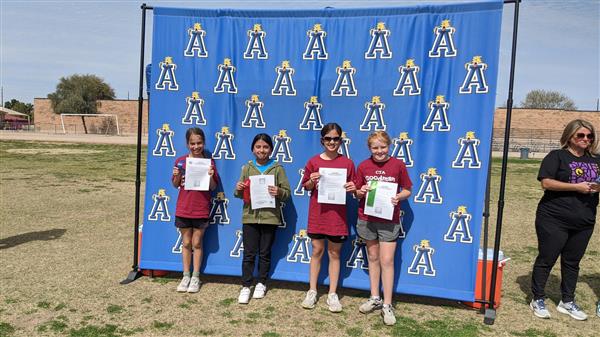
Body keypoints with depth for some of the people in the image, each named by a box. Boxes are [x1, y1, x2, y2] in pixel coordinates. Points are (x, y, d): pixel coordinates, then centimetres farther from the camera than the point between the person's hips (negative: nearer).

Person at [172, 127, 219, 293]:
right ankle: (186, 276, 24)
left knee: (197, 243, 8)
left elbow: (213, 187, -3)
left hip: (201, 209, -2)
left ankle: (195, 277, 20)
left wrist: (211, 176, -22)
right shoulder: (180, 161, 1)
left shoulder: (209, 162, -4)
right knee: (186, 243, 12)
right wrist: (177, 176, -13)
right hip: (183, 208, 2)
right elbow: (176, 185, 7)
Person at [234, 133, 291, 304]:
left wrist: (279, 192, -21)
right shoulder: (247, 168, 5)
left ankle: (261, 284, 27)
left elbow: (287, 192, -1)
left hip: (270, 217, -1)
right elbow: (240, 194, 10)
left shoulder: (277, 168, -1)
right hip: (250, 216, 1)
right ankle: (246, 286, 13)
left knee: (265, 253, 12)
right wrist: (238, 190, -12)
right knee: (249, 254, 4)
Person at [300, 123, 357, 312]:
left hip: (337, 215, 0)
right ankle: (312, 292, 22)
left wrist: (353, 189, -16)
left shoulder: (347, 163, -1)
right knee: (317, 251, 9)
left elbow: (352, 188, 6)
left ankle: (332, 294, 20)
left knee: (334, 253, 9)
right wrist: (312, 181, -14)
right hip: (317, 213, 1)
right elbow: (306, 187, 7)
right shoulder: (313, 162, 1)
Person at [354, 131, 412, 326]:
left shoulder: (398, 165, -5)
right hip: (367, 218, 3)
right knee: (373, 258, 14)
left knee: (387, 260, -3)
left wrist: (398, 197, -18)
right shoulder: (363, 166, 1)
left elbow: (408, 190, 2)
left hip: (389, 219, -2)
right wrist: (361, 191, -15)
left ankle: (387, 305, 8)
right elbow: (357, 193, 7)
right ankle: (375, 298, 27)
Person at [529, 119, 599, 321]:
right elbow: (546, 183, -15)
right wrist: (577, 186, -18)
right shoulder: (557, 156, -5)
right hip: (554, 220, -5)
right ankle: (537, 300, 16)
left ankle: (567, 302, 28)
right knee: (546, 259, 3)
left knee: (572, 262, 14)